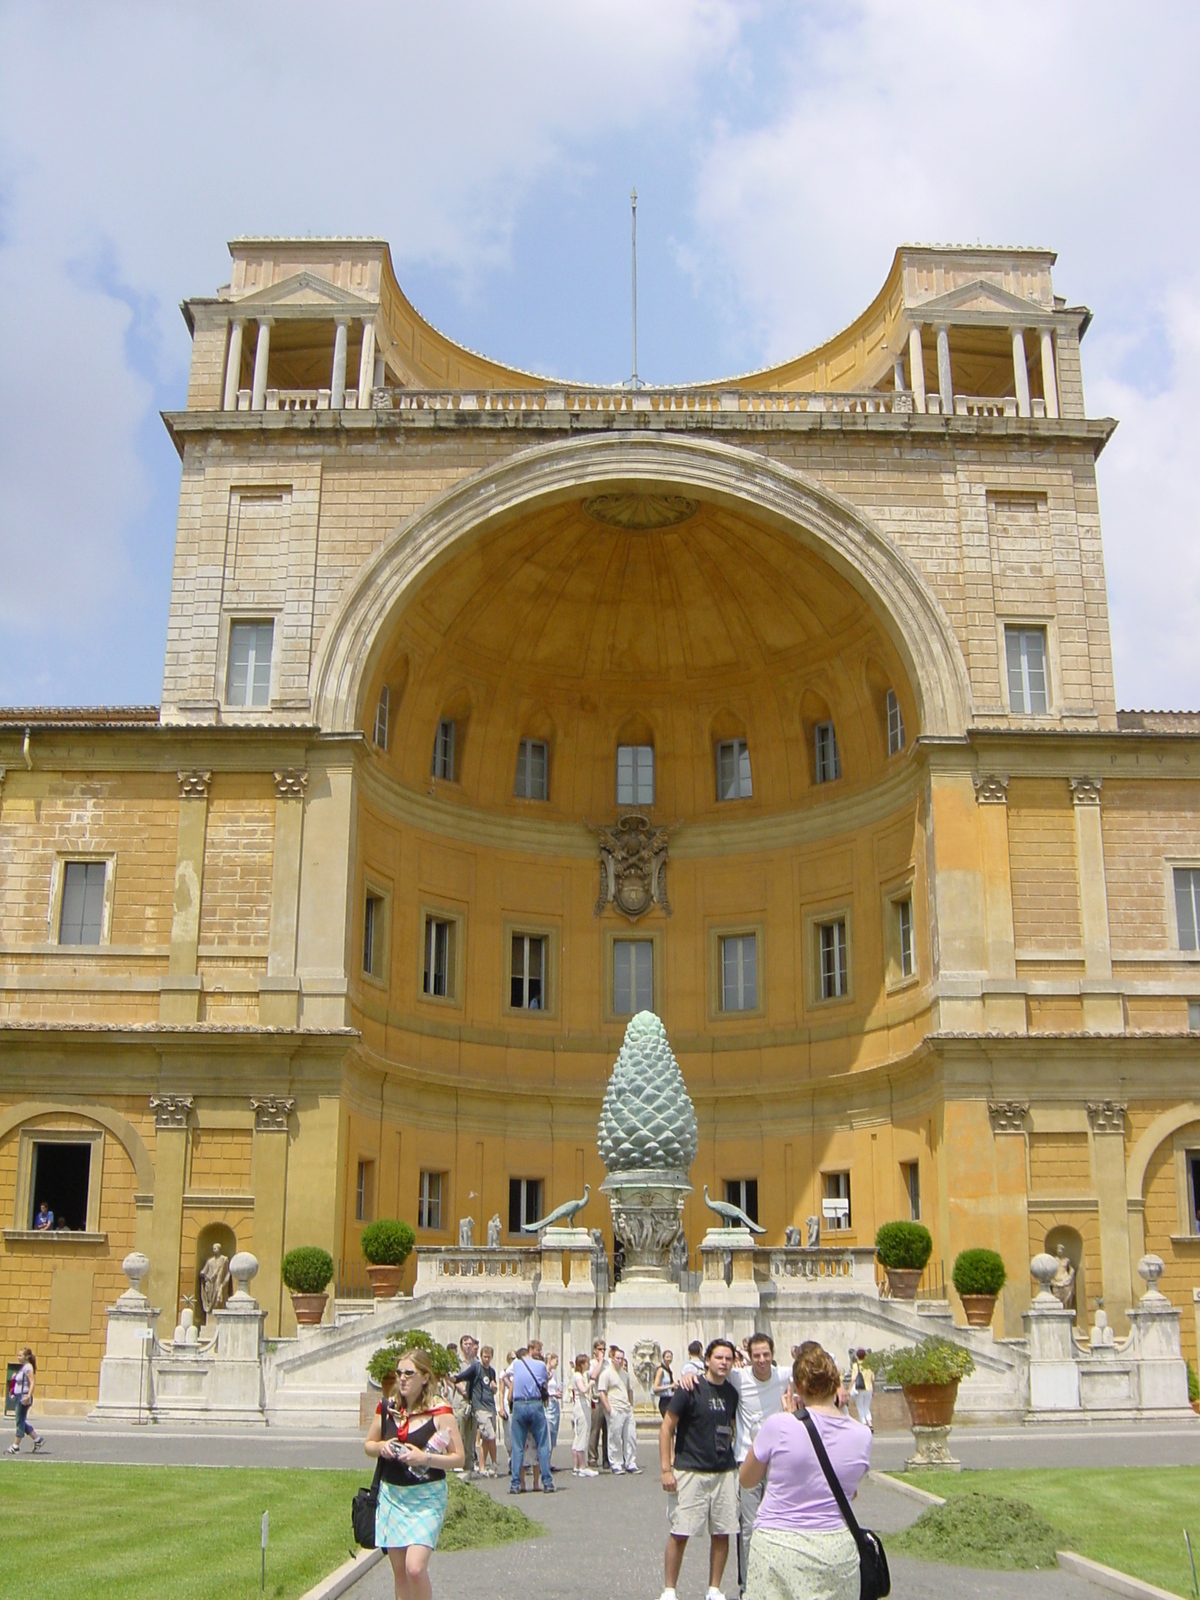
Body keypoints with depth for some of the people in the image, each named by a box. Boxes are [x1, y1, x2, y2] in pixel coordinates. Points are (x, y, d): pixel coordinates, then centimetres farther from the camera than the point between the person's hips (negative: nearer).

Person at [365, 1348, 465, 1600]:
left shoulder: (440, 1412, -10)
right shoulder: (387, 1407, 4)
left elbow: (459, 1458, -9)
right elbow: (368, 1445, 16)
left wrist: (425, 1458, -23)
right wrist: (381, 1447, -6)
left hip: (426, 1498, -5)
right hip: (391, 1495, 5)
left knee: (415, 1567, -16)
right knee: (399, 1570, 9)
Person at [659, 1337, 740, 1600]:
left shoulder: (731, 1393, 7)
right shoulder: (690, 1389, -10)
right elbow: (667, 1427, -9)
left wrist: (734, 1461, 15)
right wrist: (666, 1469, -14)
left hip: (724, 1472, 5)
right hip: (690, 1471, -5)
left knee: (722, 1534, 8)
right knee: (679, 1533, -2)